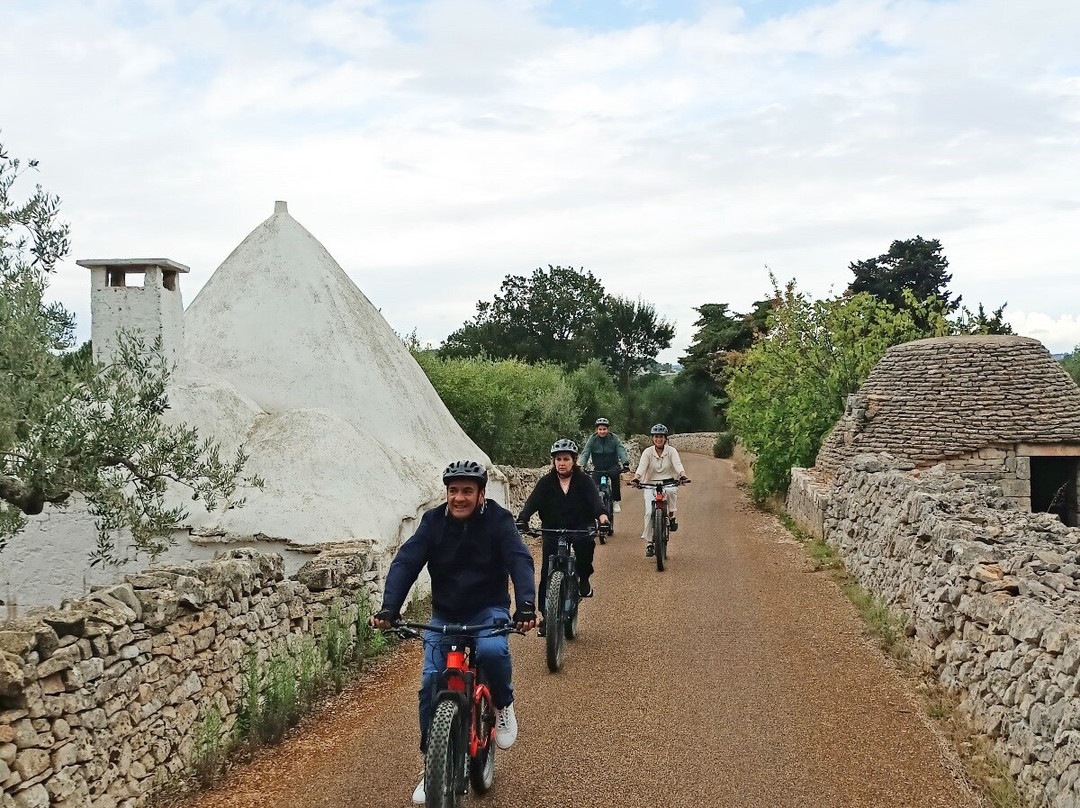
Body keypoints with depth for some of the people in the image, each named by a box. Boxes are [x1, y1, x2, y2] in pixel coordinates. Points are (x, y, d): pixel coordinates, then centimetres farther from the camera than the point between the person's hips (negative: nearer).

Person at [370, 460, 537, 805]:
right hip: (444, 614, 2)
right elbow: (405, 562, -16)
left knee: (492, 650, -34)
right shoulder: (433, 521, -8)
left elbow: (520, 562, -23)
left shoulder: (498, 520, -12)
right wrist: (389, 608, -32)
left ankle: (503, 705, -2)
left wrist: (526, 606, -41)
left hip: (488, 610, -2)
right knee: (431, 683, -9)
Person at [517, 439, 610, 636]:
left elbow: (595, 500, -19)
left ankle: (583, 579, -10)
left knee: (585, 542, -36)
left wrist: (603, 517, -41)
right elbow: (532, 502, -14)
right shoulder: (546, 482, -1)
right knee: (547, 573, -9)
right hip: (553, 531, 1)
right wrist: (521, 521, -34)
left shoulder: (583, 481, -3)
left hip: (580, 528, -1)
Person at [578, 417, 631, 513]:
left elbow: (621, 451, -16)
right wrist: (582, 465, -31)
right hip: (598, 468, 1)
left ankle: (616, 501, -19)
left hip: (612, 466, -1)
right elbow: (585, 453, -13)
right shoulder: (592, 439, -7)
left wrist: (625, 463, -35)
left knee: (615, 474, -33)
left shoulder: (614, 438, -7)